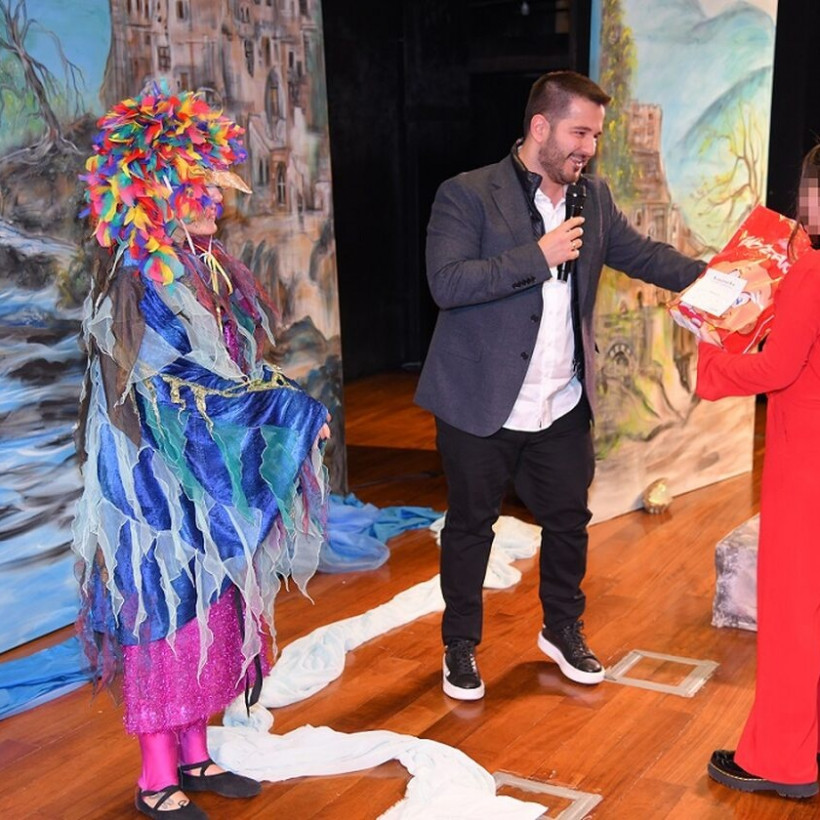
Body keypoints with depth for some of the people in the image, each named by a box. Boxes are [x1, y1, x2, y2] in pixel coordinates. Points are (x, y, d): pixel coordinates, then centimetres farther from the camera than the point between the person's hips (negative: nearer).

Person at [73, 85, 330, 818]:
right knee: (167, 614, 3)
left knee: (208, 606, 16)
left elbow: (237, 360, 13)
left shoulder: (198, 262, 5)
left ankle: (193, 755, 32)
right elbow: (188, 392, -21)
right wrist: (298, 412, -16)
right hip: (159, 481, -8)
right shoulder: (135, 282, -20)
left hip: (208, 476, 8)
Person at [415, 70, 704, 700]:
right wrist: (537, 256, -26)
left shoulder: (594, 198, 6)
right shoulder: (468, 195, -13)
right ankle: (461, 645, 30)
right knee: (470, 527, 10)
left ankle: (562, 630, 40)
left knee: (569, 520, 17)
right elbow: (446, 282, -24)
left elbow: (641, 253, 12)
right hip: (483, 406, -5)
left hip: (564, 407, 5)